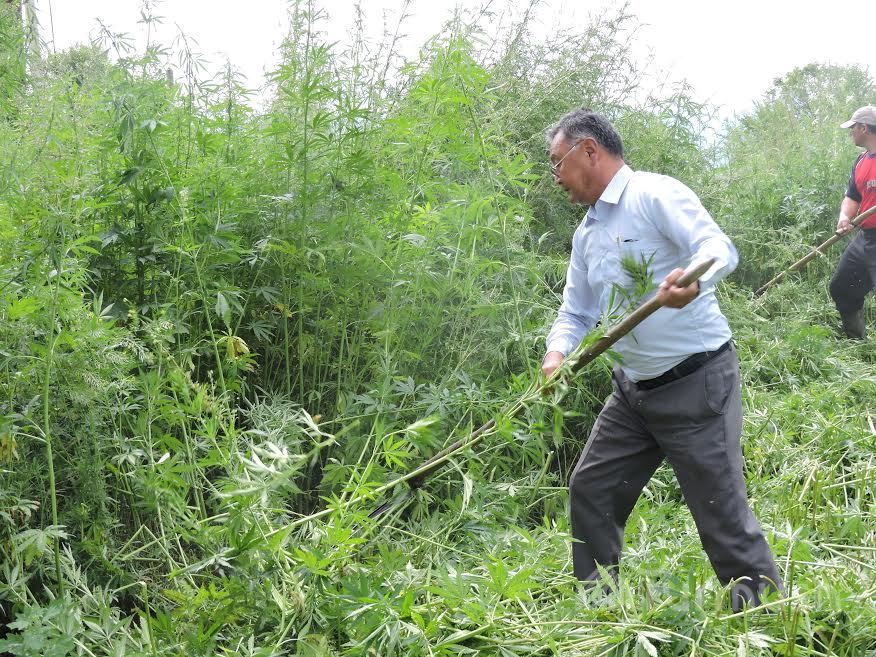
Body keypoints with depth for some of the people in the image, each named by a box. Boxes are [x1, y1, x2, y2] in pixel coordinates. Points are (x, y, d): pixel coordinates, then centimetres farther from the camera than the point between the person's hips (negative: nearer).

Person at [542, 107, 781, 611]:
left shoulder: (655, 194, -12)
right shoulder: (587, 234, 14)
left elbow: (719, 248, -25)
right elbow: (576, 312, 18)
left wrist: (692, 278, -48)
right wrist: (557, 352, -4)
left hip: (697, 383, -9)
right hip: (633, 393, 9)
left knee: (723, 513, -7)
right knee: (591, 491, 12)